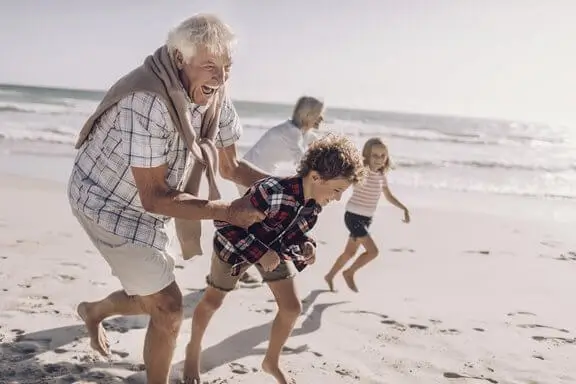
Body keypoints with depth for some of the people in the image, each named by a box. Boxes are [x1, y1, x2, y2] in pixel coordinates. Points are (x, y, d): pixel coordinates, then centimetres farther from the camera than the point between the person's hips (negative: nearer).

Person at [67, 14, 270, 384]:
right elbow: (155, 198, -32)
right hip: (110, 204, -8)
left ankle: (94, 311, 52)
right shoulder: (147, 102, -36)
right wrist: (227, 211, -30)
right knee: (168, 307, -5)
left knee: (153, 298, 22)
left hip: (145, 205, 8)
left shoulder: (216, 97, -12)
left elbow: (229, 165, 1)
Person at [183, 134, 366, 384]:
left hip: (274, 248, 6)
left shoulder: (315, 202, -19)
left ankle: (271, 362, 27)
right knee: (212, 301, 14)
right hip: (235, 245, -6)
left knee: (292, 307, 3)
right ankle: (193, 349, 42)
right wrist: (259, 253, -35)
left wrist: (305, 245, -20)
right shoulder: (272, 193, -43)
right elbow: (223, 222, -35)